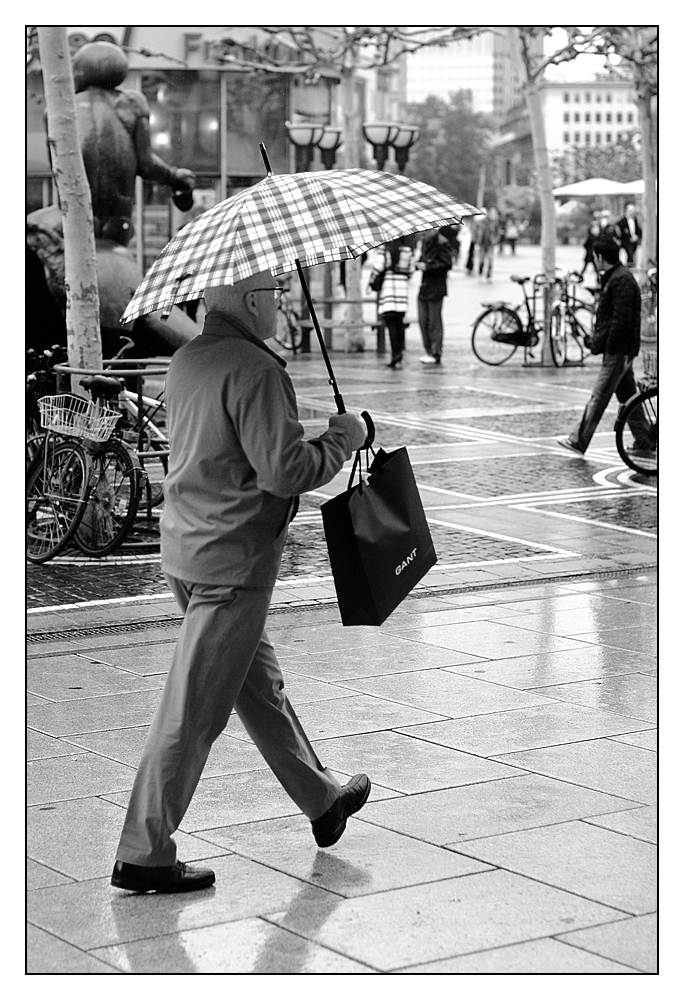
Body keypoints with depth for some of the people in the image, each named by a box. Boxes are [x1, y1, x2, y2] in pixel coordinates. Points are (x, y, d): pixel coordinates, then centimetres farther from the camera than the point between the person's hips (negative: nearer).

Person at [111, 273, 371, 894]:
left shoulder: (187, 361, 10)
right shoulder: (254, 370, -19)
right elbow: (284, 470, -23)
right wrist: (343, 439, -6)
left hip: (185, 547, 10)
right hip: (234, 561, -10)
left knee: (259, 680, 22)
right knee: (194, 710, -3)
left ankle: (321, 800, 39)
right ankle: (144, 855, 3)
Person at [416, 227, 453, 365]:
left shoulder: (442, 244, -12)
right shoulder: (426, 242, 13)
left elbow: (446, 264, -19)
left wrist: (426, 267, -17)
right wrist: (418, 264, 2)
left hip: (435, 288, -8)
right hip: (424, 287, 8)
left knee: (434, 322, -3)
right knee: (423, 320, 9)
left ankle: (436, 354, 2)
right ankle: (428, 351, 19)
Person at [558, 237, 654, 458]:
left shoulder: (621, 280, -16)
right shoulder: (614, 277, 17)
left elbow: (621, 320, -21)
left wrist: (609, 347, -20)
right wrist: (597, 340, 16)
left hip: (618, 350, -10)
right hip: (621, 350, 10)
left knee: (599, 397, -8)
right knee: (628, 396, 13)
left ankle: (578, 441, -7)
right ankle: (644, 442, 18)